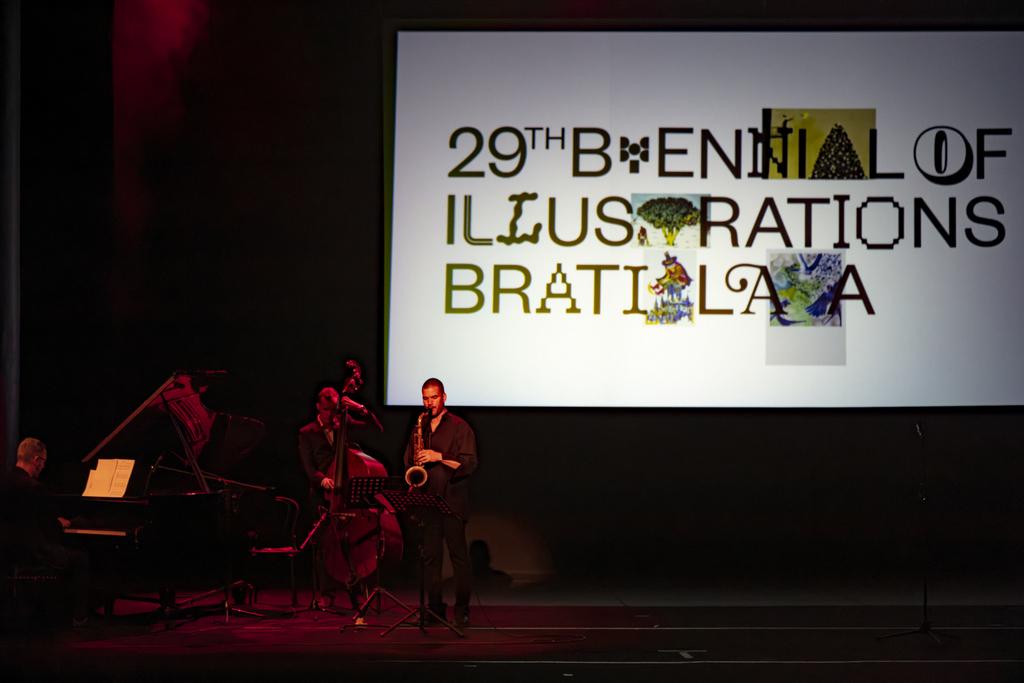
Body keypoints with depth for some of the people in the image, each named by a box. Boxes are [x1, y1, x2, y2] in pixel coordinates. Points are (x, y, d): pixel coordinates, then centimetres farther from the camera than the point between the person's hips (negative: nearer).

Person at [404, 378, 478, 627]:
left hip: (452, 501, -5)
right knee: (430, 557, 4)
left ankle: (462, 610, -3)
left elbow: (469, 464, -8)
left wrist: (439, 457, -17)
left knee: (459, 556, -6)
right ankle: (435, 608, 9)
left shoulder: (459, 427, 0)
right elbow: (409, 461, 24)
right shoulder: (420, 428, 17)